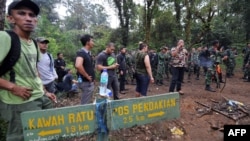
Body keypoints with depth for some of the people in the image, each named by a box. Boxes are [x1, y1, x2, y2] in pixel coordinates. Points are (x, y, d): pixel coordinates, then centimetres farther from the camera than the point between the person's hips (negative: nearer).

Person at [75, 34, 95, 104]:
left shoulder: (88, 53, 11)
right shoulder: (81, 52, -18)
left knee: (88, 103, 20)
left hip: (90, 82, 9)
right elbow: (78, 66, -37)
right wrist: (87, 77, -23)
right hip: (86, 83, -9)